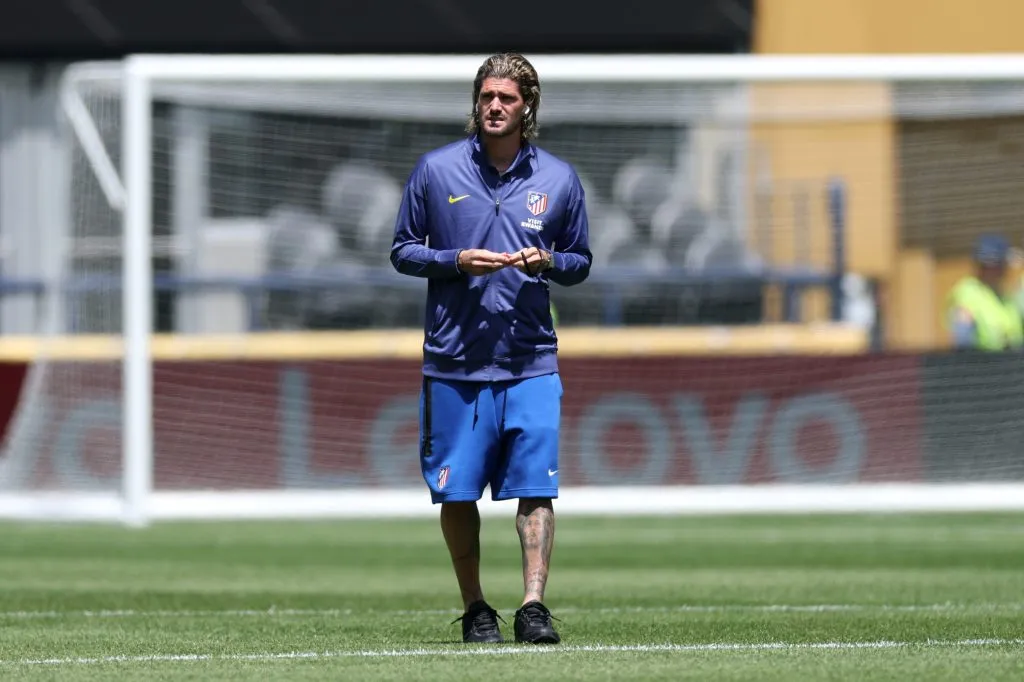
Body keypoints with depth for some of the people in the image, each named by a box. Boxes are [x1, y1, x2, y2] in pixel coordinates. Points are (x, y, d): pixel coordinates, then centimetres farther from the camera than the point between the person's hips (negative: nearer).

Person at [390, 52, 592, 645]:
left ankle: (534, 607, -10)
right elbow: (403, 251, 8)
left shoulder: (559, 179, 6)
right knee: (457, 493, 3)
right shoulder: (436, 170, 3)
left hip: (532, 362, 0)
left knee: (536, 486, -9)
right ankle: (475, 609, 16)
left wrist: (547, 261, -8)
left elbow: (581, 262, 14)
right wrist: (456, 261, -10)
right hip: (454, 361, 0)